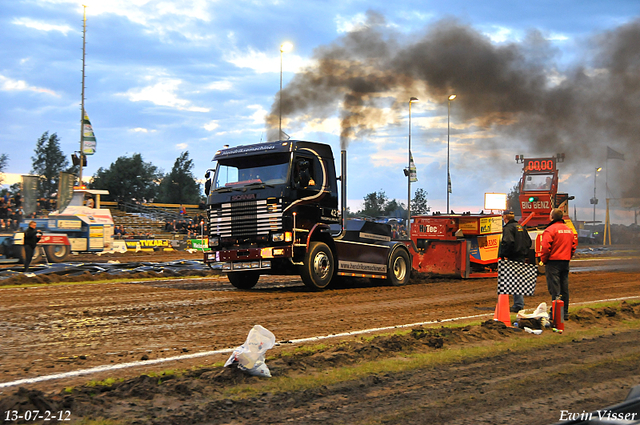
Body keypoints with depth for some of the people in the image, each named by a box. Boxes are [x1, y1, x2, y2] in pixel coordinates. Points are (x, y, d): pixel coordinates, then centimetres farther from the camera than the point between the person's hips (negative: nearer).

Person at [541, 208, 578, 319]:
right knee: (564, 288, 11)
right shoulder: (569, 230, 12)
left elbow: (546, 247, -16)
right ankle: (565, 312, 15)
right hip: (566, 262, 7)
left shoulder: (550, 230, -12)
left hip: (553, 261, -7)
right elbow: (574, 246, 16)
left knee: (554, 288, -5)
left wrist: (543, 260, -4)